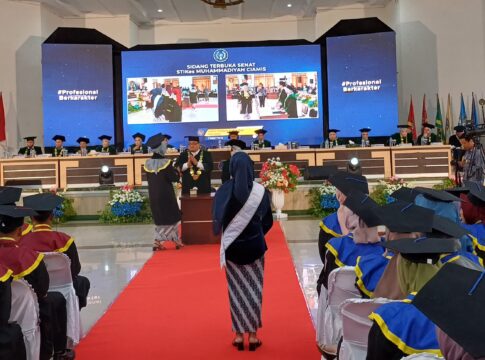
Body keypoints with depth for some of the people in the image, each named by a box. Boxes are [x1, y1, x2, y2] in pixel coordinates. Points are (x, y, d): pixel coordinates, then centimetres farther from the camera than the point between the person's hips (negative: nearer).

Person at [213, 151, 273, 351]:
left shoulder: (223, 191, -9)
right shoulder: (260, 191, -8)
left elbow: (217, 220, -4)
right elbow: (268, 221, -1)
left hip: (232, 246, 0)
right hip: (254, 245, 0)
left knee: (236, 291, 10)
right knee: (254, 290, 10)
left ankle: (239, 335, 14)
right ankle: (253, 334, 14)